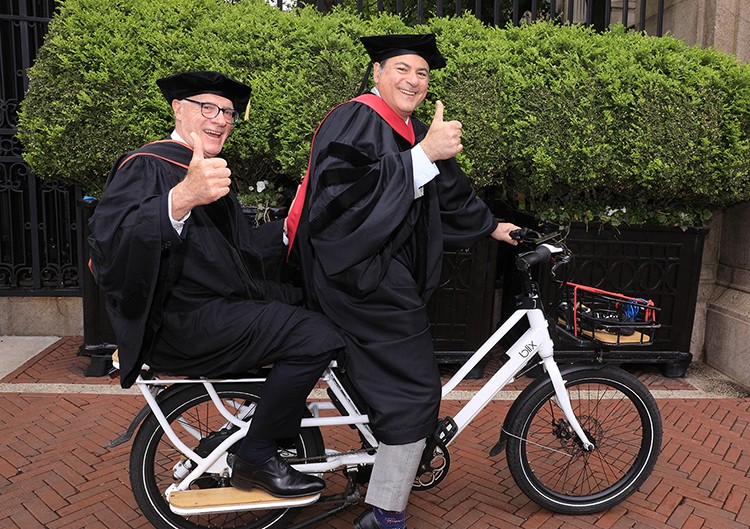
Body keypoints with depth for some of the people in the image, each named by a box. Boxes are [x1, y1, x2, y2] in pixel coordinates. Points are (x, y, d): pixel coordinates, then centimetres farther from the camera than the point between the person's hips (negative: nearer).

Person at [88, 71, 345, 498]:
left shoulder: (211, 173, 19)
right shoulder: (147, 167, -9)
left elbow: (241, 247, 22)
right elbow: (108, 244, -28)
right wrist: (182, 198, -44)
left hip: (224, 303, 10)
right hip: (181, 322, -9)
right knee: (316, 337, -22)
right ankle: (255, 459, -4)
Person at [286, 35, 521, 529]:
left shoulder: (414, 130, 14)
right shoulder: (355, 121, -12)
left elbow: (450, 188, 27)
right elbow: (347, 191, -29)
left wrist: (491, 226, 36)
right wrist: (423, 154, -32)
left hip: (391, 273, 9)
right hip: (361, 275, -9)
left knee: (389, 378, 19)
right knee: (415, 392, -9)